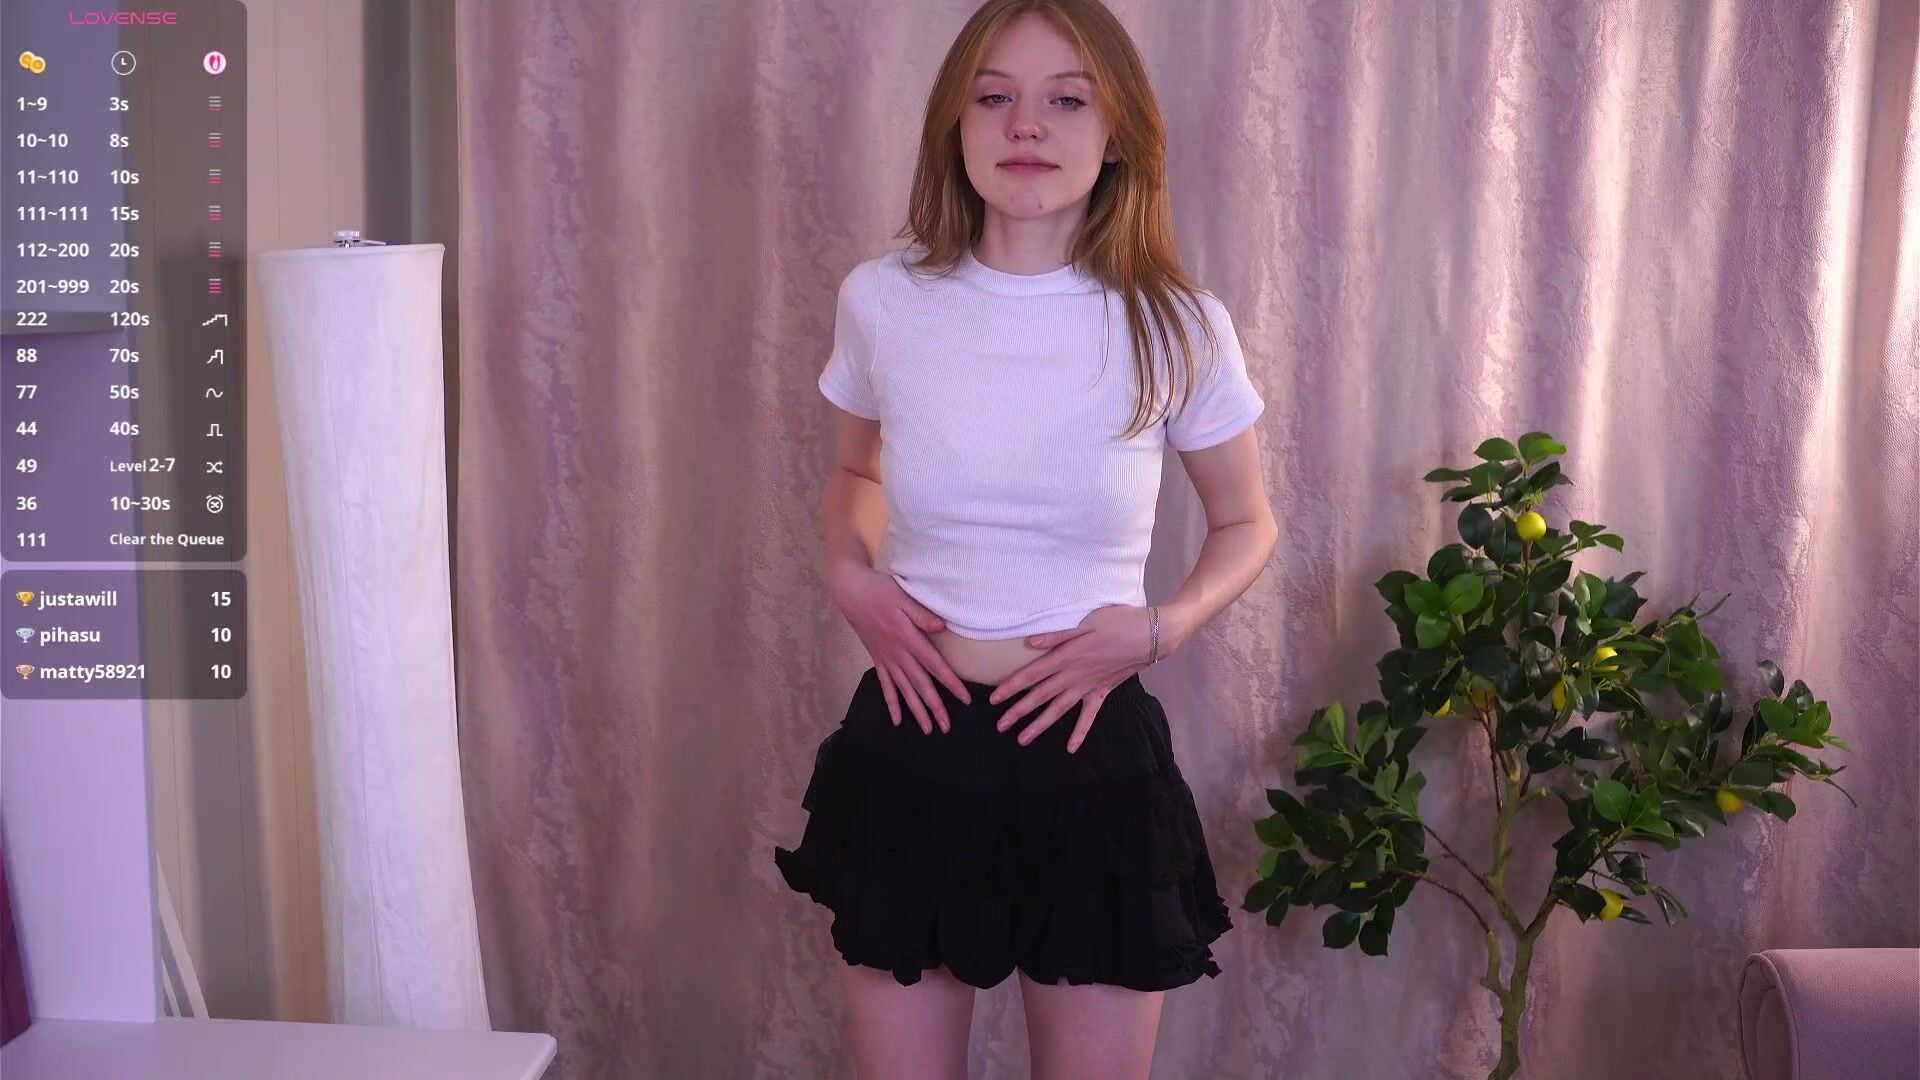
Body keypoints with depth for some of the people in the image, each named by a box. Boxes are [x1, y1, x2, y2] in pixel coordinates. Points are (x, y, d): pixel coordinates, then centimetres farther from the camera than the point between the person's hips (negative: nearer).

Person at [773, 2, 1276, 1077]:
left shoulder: (1177, 327, -7)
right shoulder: (883, 300, -4)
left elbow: (1248, 523, 9)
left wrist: (1163, 625, -9)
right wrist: (850, 573, -4)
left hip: (1093, 755, -1)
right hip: (909, 749, 1)